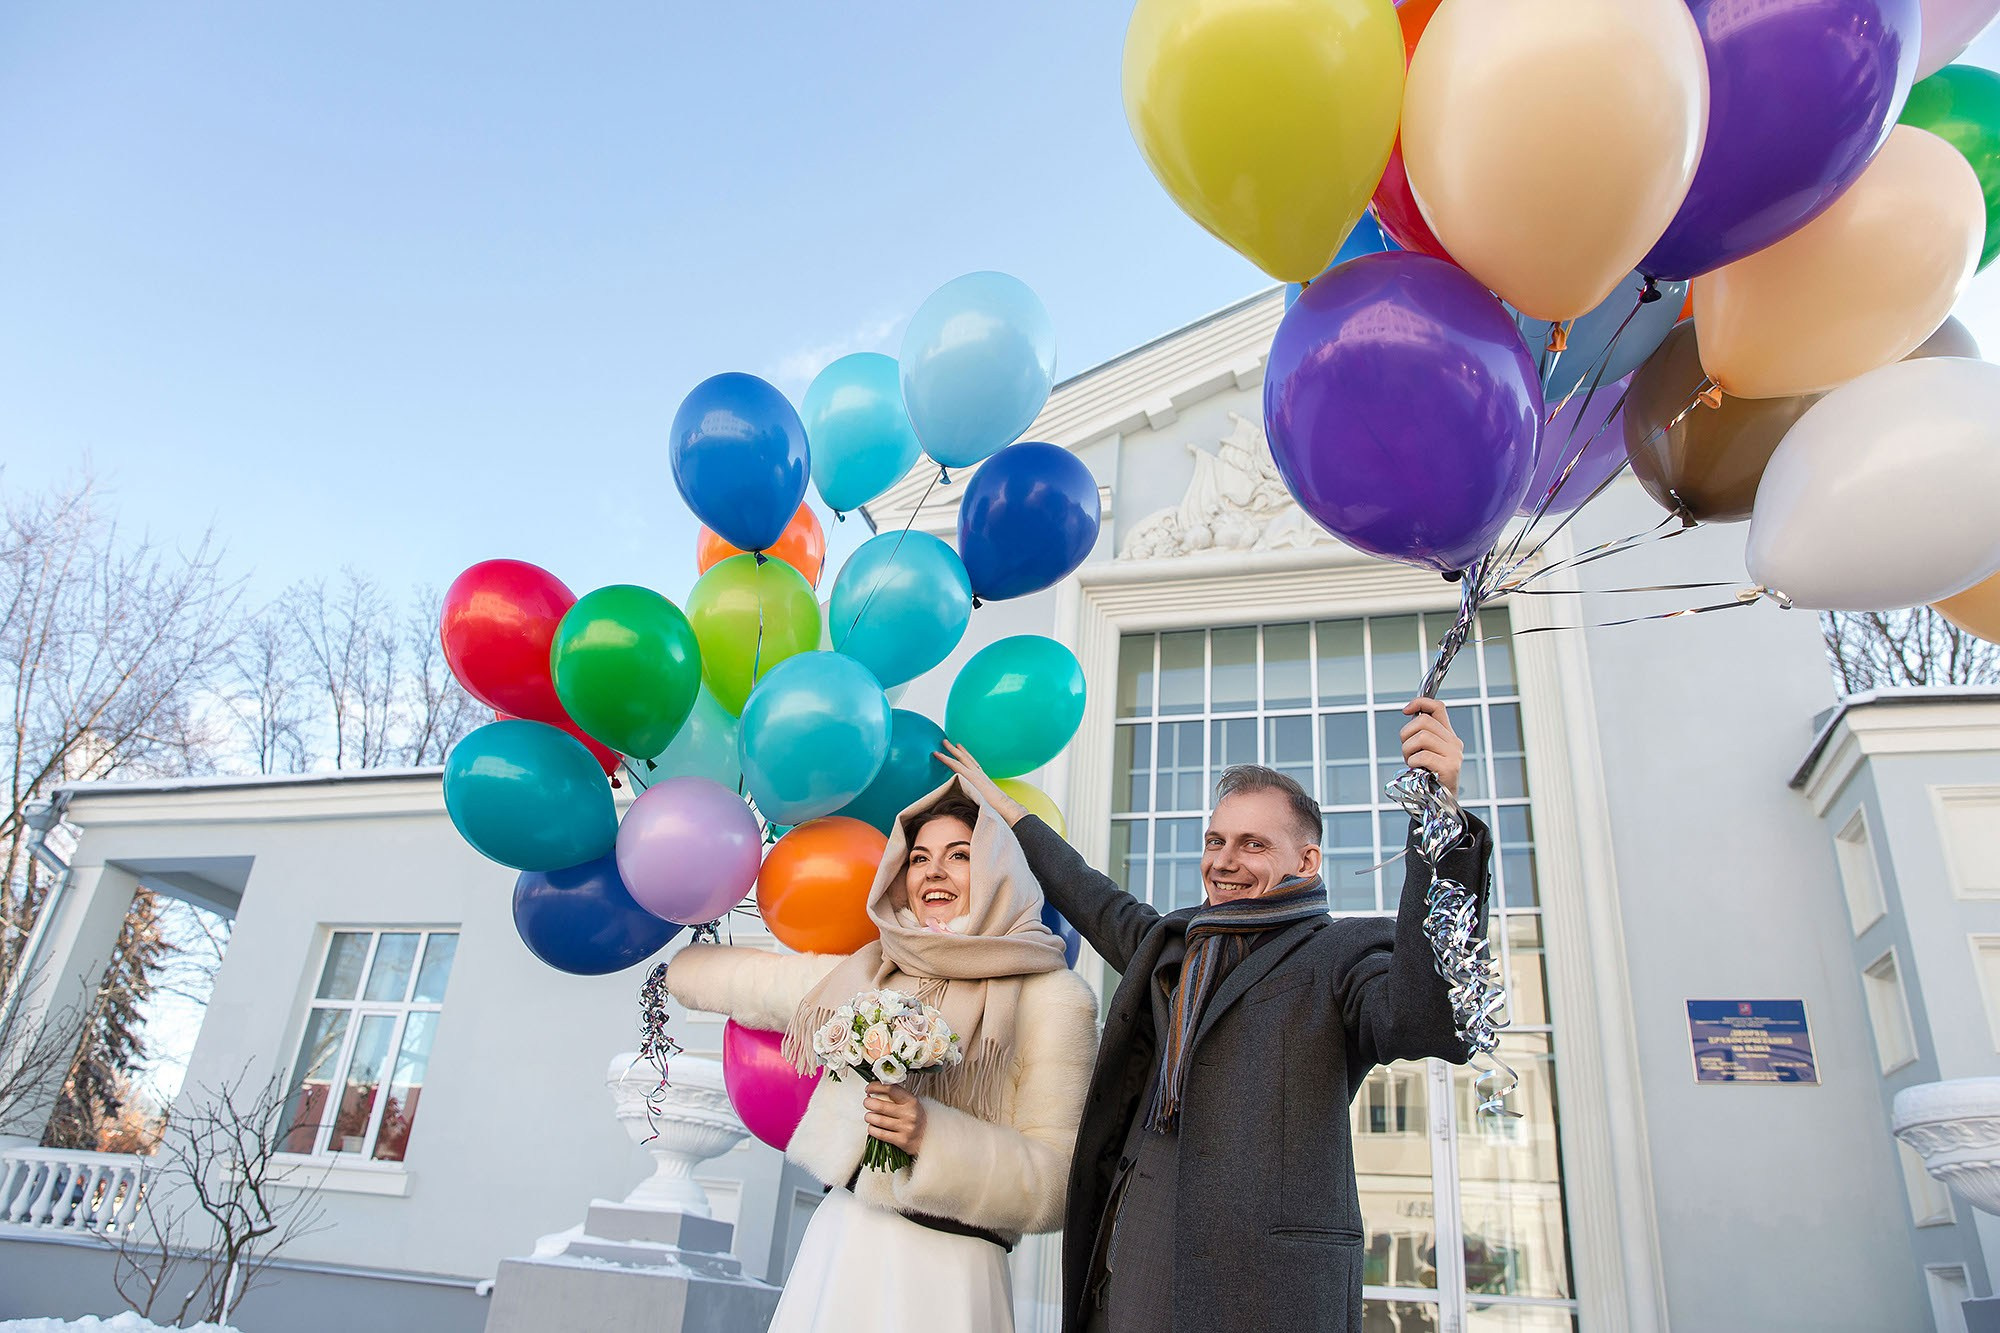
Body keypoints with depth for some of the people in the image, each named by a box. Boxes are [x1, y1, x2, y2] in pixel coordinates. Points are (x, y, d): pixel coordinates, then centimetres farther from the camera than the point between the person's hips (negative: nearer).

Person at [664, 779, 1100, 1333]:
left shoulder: (1051, 998, -9)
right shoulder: (862, 975, 3)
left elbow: (1056, 1184, -12)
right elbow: (700, 973, 17)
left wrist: (934, 1136, -22)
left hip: (947, 1270, -4)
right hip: (836, 1248, 4)